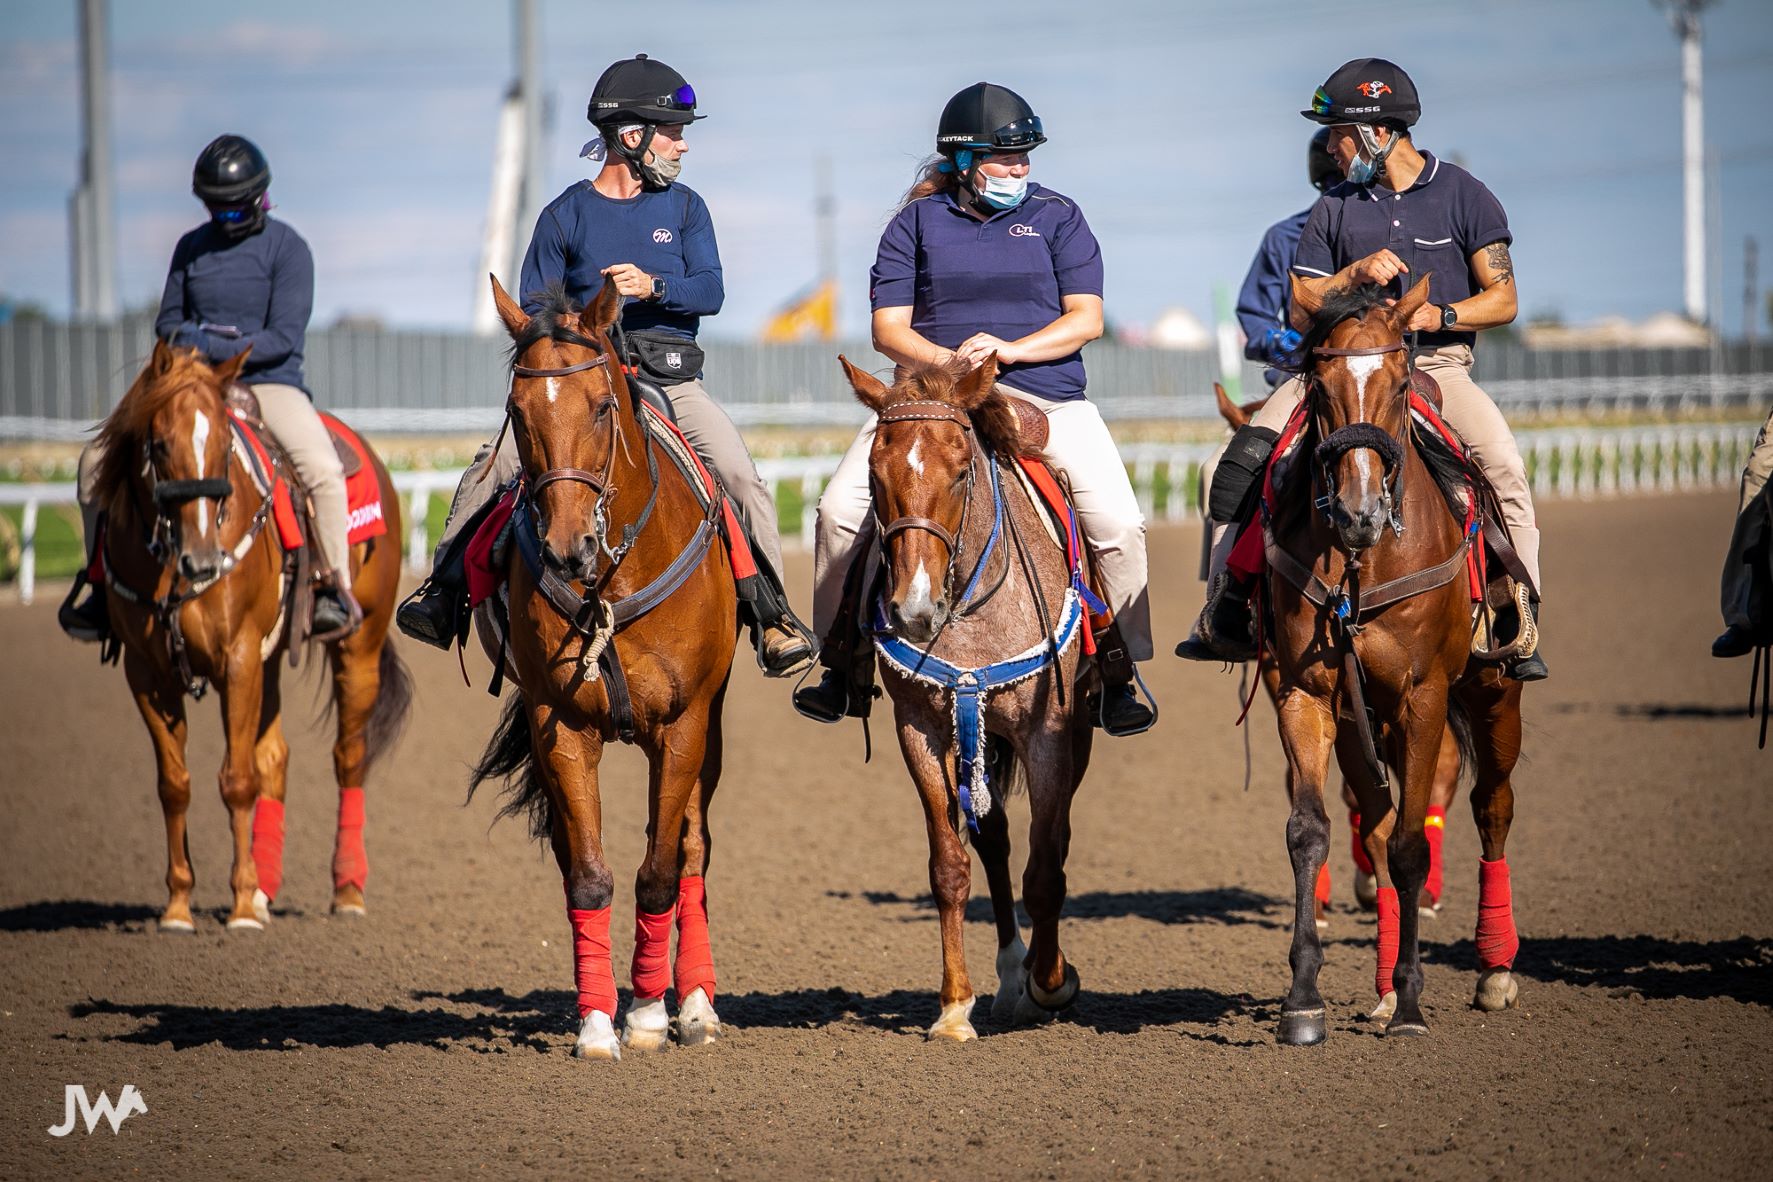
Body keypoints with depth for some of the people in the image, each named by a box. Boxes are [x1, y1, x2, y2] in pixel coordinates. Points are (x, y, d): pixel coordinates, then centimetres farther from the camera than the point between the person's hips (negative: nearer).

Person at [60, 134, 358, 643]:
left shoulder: (287, 248, -4)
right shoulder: (192, 247, 11)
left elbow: (283, 339, -12)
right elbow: (168, 319, 18)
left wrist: (210, 345, -22)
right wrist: (179, 332, -8)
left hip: (269, 384, -5)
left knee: (322, 468, -33)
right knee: (97, 458, -8)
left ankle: (334, 586, -19)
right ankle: (105, 585, 4)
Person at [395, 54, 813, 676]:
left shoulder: (684, 207, 10)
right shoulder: (566, 217, 6)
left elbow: (711, 291, -2)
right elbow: (533, 310, 7)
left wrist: (654, 286, -20)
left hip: (670, 382, 1)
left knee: (740, 473, -20)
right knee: (495, 463, -19)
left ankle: (771, 614, -13)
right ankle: (446, 590, -8)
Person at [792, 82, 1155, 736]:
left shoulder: (1057, 216, 7)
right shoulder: (917, 222, 7)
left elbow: (1086, 318, 0)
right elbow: (889, 328, 3)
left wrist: (1010, 349, -16)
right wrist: (951, 360, -16)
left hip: (1045, 395, 0)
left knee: (1118, 521, -18)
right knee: (842, 505, -15)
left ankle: (1119, 671, -1)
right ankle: (840, 658, 2)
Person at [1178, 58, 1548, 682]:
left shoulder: (1464, 196, 3)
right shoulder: (1334, 211, 11)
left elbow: (1503, 299, 1)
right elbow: (1302, 311, 8)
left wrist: (1440, 315, -17)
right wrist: (1357, 273, -10)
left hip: (1436, 363, -3)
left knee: (1502, 462, -29)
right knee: (1247, 456, -17)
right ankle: (1226, 612, -8)